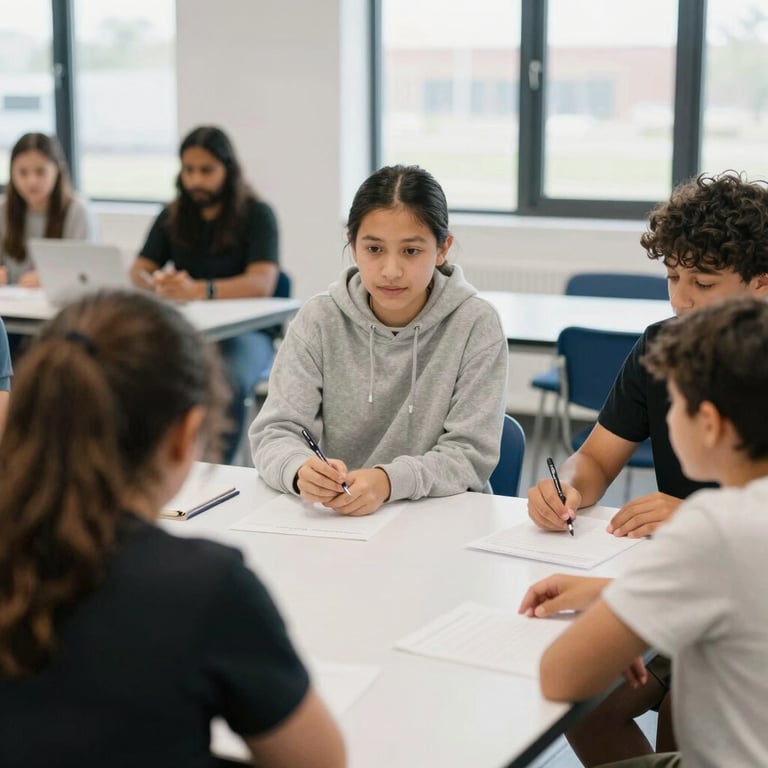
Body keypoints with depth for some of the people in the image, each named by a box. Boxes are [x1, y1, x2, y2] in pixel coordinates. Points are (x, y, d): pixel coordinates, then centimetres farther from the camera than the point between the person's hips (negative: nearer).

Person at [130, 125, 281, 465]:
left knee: (228, 383, -38)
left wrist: (200, 290, -36)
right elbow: (137, 272, 7)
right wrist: (156, 284, -20)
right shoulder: (172, 216, 13)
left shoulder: (257, 214, -2)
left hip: (245, 331, -4)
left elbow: (262, 283, -18)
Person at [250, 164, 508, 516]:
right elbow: (275, 431, -5)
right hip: (331, 517, 1)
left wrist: (388, 481, -27)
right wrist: (301, 470, -28)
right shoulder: (318, 320, -1)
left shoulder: (475, 325, -7)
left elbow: (470, 454, -10)